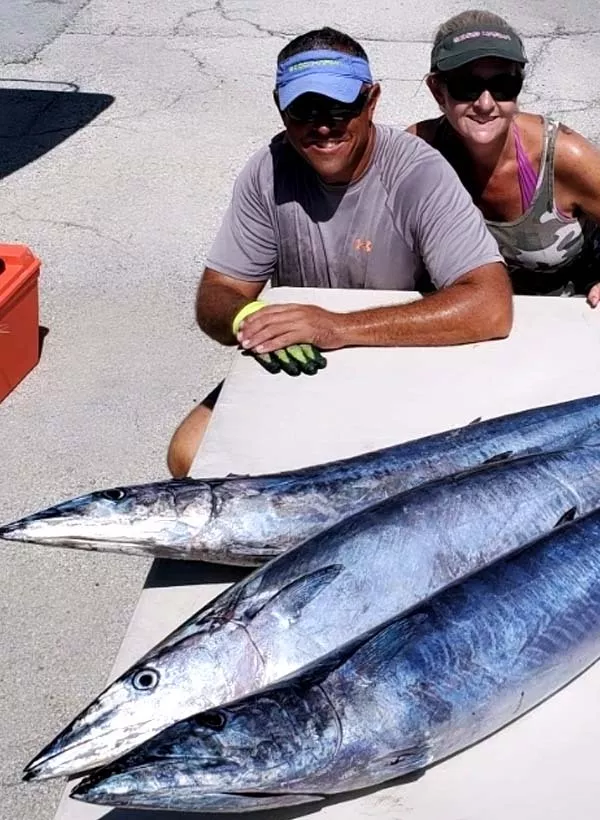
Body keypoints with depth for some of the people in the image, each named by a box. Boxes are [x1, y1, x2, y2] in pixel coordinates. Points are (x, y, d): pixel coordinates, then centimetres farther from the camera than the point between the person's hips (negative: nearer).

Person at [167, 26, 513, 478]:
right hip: (291, 368, 5)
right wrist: (250, 319, -33)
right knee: (189, 456, -10)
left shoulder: (418, 174, -22)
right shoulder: (269, 173, -9)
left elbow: (492, 308, -33)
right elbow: (216, 296, -6)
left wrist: (339, 327, -39)